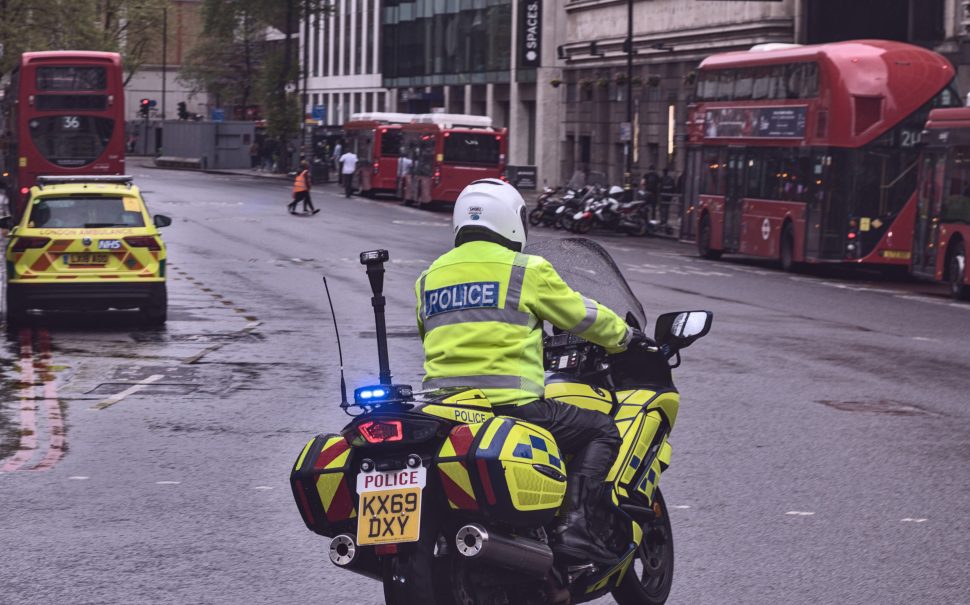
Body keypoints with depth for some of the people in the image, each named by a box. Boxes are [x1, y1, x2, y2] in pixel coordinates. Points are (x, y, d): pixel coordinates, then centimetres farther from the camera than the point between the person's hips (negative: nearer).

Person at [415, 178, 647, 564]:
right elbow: (580, 315, 9)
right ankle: (573, 525, -9)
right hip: (509, 402, -6)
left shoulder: (428, 278, 17)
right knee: (600, 431, 8)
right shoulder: (527, 271, 1)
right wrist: (624, 336, 28)